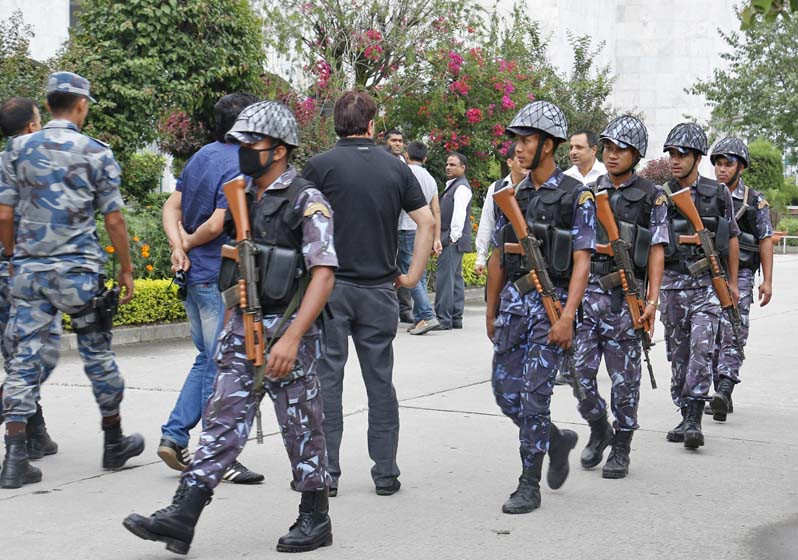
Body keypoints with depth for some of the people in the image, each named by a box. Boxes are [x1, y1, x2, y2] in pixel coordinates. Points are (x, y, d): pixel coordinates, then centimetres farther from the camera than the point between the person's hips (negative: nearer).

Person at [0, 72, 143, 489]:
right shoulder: (96, 153, -3)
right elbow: (113, 220, -3)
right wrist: (126, 268, 8)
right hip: (79, 270, -2)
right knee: (97, 353, 13)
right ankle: (114, 442, 25)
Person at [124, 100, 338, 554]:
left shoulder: (307, 202, -11)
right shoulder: (242, 197, 11)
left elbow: (323, 276, -19)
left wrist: (291, 338, -26)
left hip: (288, 331, -6)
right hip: (242, 328, 7)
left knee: (301, 427, 4)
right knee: (224, 420, 3)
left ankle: (315, 519, 19)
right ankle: (182, 517, 0)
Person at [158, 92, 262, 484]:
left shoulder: (204, 155, 11)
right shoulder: (239, 168, -16)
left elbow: (172, 206, 11)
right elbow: (218, 224, -22)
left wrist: (178, 245, -3)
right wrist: (189, 243, -4)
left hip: (195, 275, 9)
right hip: (220, 278, -9)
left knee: (207, 360, 20)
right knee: (220, 368, -1)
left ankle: (174, 436, 18)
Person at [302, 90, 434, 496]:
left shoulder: (320, 166, -5)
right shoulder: (395, 168, 5)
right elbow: (427, 222, 2)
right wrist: (412, 275, 6)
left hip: (330, 285, -3)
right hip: (379, 289, 3)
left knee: (327, 378, 3)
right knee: (380, 380, 10)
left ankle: (326, 473, 5)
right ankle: (386, 473, 13)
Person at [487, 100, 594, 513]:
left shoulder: (576, 196, -6)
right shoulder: (511, 195, 11)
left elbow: (581, 261, -11)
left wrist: (568, 316, -20)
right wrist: (491, 311, 16)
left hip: (551, 304, -6)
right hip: (513, 302, 6)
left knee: (534, 394, -7)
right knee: (505, 390, 6)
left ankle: (529, 486, 3)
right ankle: (557, 440, 32)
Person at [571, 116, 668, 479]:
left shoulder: (651, 197, 1)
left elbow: (656, 251, -2)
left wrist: (652, 299, -10)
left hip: (625, 295, -3)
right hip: (586, 289, 3)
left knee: (624, 376, 3)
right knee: (578, 369, -2)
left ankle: (621, 448, 15)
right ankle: (599, 428, 22)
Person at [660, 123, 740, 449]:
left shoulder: (718, 194, 2)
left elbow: (731, 239, 11)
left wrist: (733, 282, 12)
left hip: (708, 282, -2)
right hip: (671, 283, 2)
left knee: (702, 348, -15)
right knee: (678, 353, 6)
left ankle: (694, 420, -14)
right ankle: (685, 416, 17)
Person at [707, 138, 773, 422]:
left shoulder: (755, 201, 1)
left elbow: (765, 241, 0)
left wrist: (767, 281, -7)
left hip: (739, 277, -4)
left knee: (732, 336, -13)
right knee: (711, 338, 6)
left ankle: (724, 392, -20)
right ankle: (722, 396, 14)